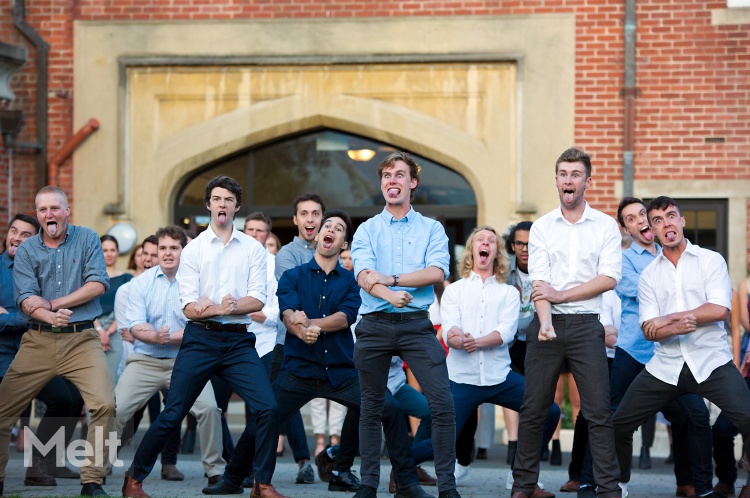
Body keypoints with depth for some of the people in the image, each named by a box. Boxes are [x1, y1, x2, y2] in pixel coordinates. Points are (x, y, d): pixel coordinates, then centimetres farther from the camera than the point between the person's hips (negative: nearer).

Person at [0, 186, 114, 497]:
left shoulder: (87, 240, 5)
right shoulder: (26, 251, 6)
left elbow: (97, 285, -7)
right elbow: (26, 300, -6)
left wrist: (52, 304, -10)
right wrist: (50, 317, -26)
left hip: (82, 340, -1)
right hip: (39, 340, 2)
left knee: (105, 404, -18)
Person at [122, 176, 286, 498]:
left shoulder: (253, 249, 9)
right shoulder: (193, 250, 6)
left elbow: (258, 300, -2)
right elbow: (188, 307, -3)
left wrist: (220, 306, -14)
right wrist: (221, 308, -20)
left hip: (238, 341, 1)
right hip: (200, 340, -1)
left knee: (268, 408, -13)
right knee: (172, 415, -2)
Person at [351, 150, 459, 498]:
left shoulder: (431, 229, 9)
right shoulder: (367, 230, 10)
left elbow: (437, 272, -7)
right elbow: (364, 275, -7)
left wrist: (391, 279, -13)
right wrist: (389, 296, -26)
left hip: (416, 324, -1)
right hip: (374, 325, 1)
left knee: (442, 402, -11)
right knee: (371, 407, 7)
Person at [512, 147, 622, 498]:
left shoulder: (605, 226, 5)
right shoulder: (542, 227, 6)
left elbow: (609, 278, -6)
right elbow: (540, 282, -4)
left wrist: (562, 294, -11)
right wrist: (545, 323, -20)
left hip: (586, 324, -1)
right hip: (547, 324, 1)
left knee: (599, 411, -4)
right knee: (533, 410, 4)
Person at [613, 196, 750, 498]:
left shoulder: (711, 260, 3)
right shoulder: (648, 275, 11)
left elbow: (720, 310, -11)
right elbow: (649, 331, 1)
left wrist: (668, 318, -10)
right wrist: (677, 328, -21)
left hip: (711, 362, -3)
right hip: (665, 366, 4)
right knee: (619, 424, 3)